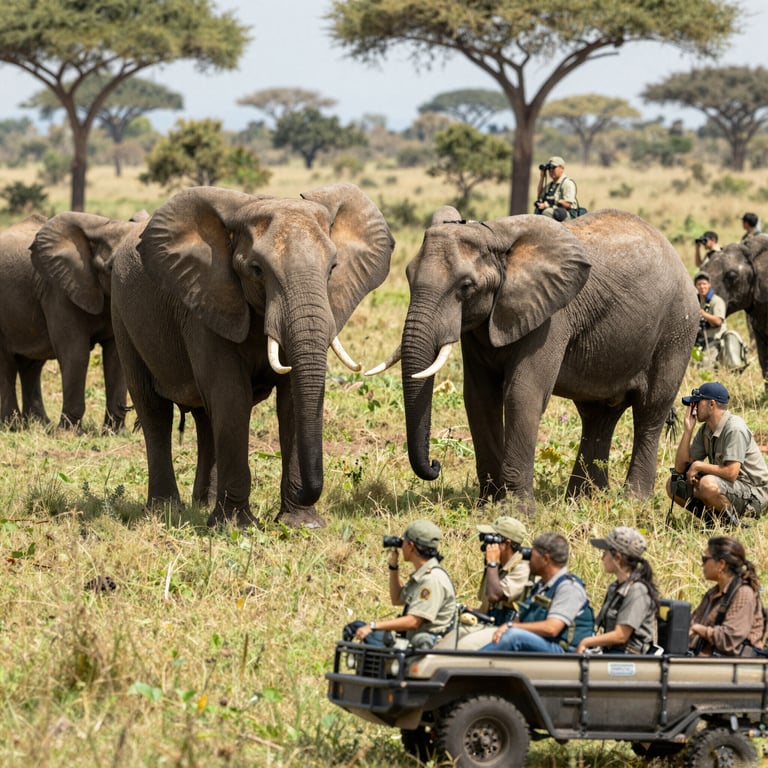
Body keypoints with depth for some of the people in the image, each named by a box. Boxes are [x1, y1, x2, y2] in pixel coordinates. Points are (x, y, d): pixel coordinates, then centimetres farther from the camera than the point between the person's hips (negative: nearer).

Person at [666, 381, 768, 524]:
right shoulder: (705, 430, 6)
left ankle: (730, 521, -12)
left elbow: (731, 473, -28)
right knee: (673, 484, 2)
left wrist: (698, 465, -15)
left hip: (753, 494, -9)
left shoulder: (735, 428, -20)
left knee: (707, 484, -36)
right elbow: (680, 467, 5)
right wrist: (687, 431, -4)